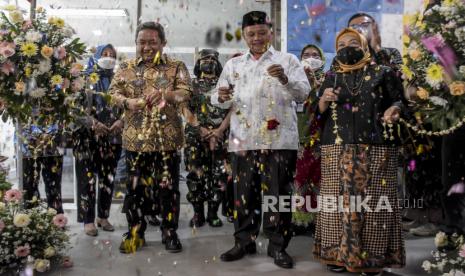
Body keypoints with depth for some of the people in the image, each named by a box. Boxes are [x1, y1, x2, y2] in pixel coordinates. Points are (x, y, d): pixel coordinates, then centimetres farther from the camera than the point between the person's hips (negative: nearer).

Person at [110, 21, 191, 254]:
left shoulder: (176, 67, 4)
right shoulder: (126, 68, 10)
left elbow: (185, 93, -9)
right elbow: (114, 93, 2)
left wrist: (165, 94, -30)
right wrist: (127, 102, -21)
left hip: (167, 138, -1)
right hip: (135, 138, 2)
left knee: (167, 187, 4)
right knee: (136, 186, 8)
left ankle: (169, 232, 18)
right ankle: (135, 232, 22)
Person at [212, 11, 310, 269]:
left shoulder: (287, 60, 6)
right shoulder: (233, 64, 15)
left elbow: (304, 93, -5)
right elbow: (218, 99, 12)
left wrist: (285, 79, -23)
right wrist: (222, 97, -12)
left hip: (279, 139, -3)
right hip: (243, 139, 3)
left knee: (277, 193, 1)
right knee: (244, 192, 8)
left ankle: (278, 245, 12)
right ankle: (244, 241, 22)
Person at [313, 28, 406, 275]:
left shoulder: (383, 73, 12)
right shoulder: (331, 77, 17)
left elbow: (400, 100, 9)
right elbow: (318, 114, 15)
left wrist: (394, 109, -13)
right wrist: (323, 101, -6)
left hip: (376, 149, -1)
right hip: (338, 150, 2)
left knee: (373, 202, -4)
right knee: (338, 200, -3)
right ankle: (338, 254, 7)